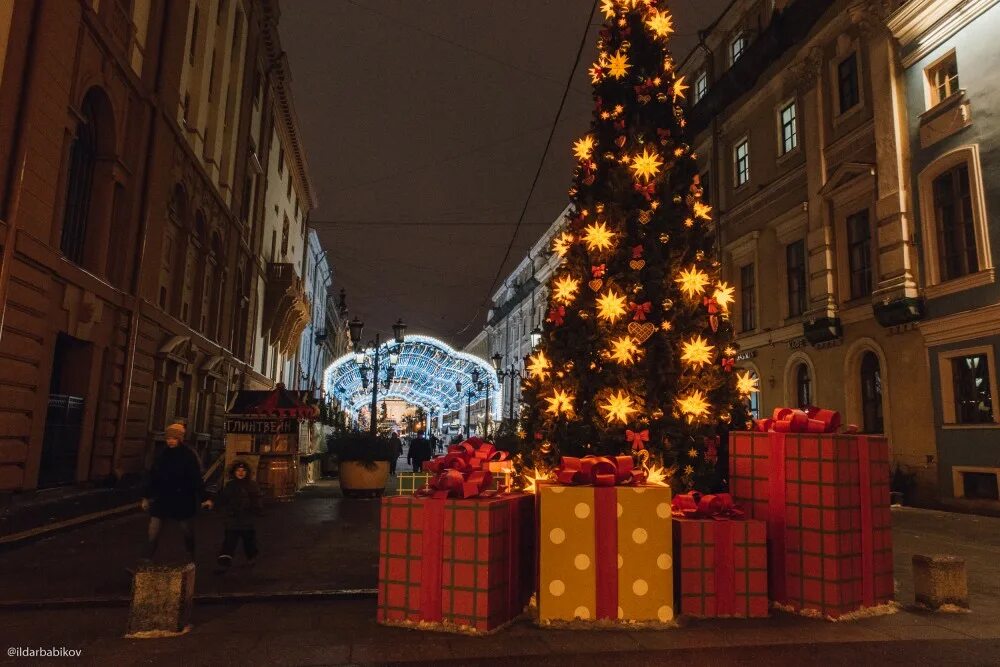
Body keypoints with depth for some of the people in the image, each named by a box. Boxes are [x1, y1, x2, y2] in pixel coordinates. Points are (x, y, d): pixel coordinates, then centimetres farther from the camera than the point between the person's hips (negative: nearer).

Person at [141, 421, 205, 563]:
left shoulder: (189, 455, -9)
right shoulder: (163, 454, 4)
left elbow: (196, 479, -10)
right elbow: (153, 477, 11)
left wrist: (203, 498, -14)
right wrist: (147, 496, 12)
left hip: (183, 501, -4)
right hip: (163, 499, 4)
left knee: (188, 534, 11)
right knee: (152, 534, -3)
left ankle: (191, 562, 27)